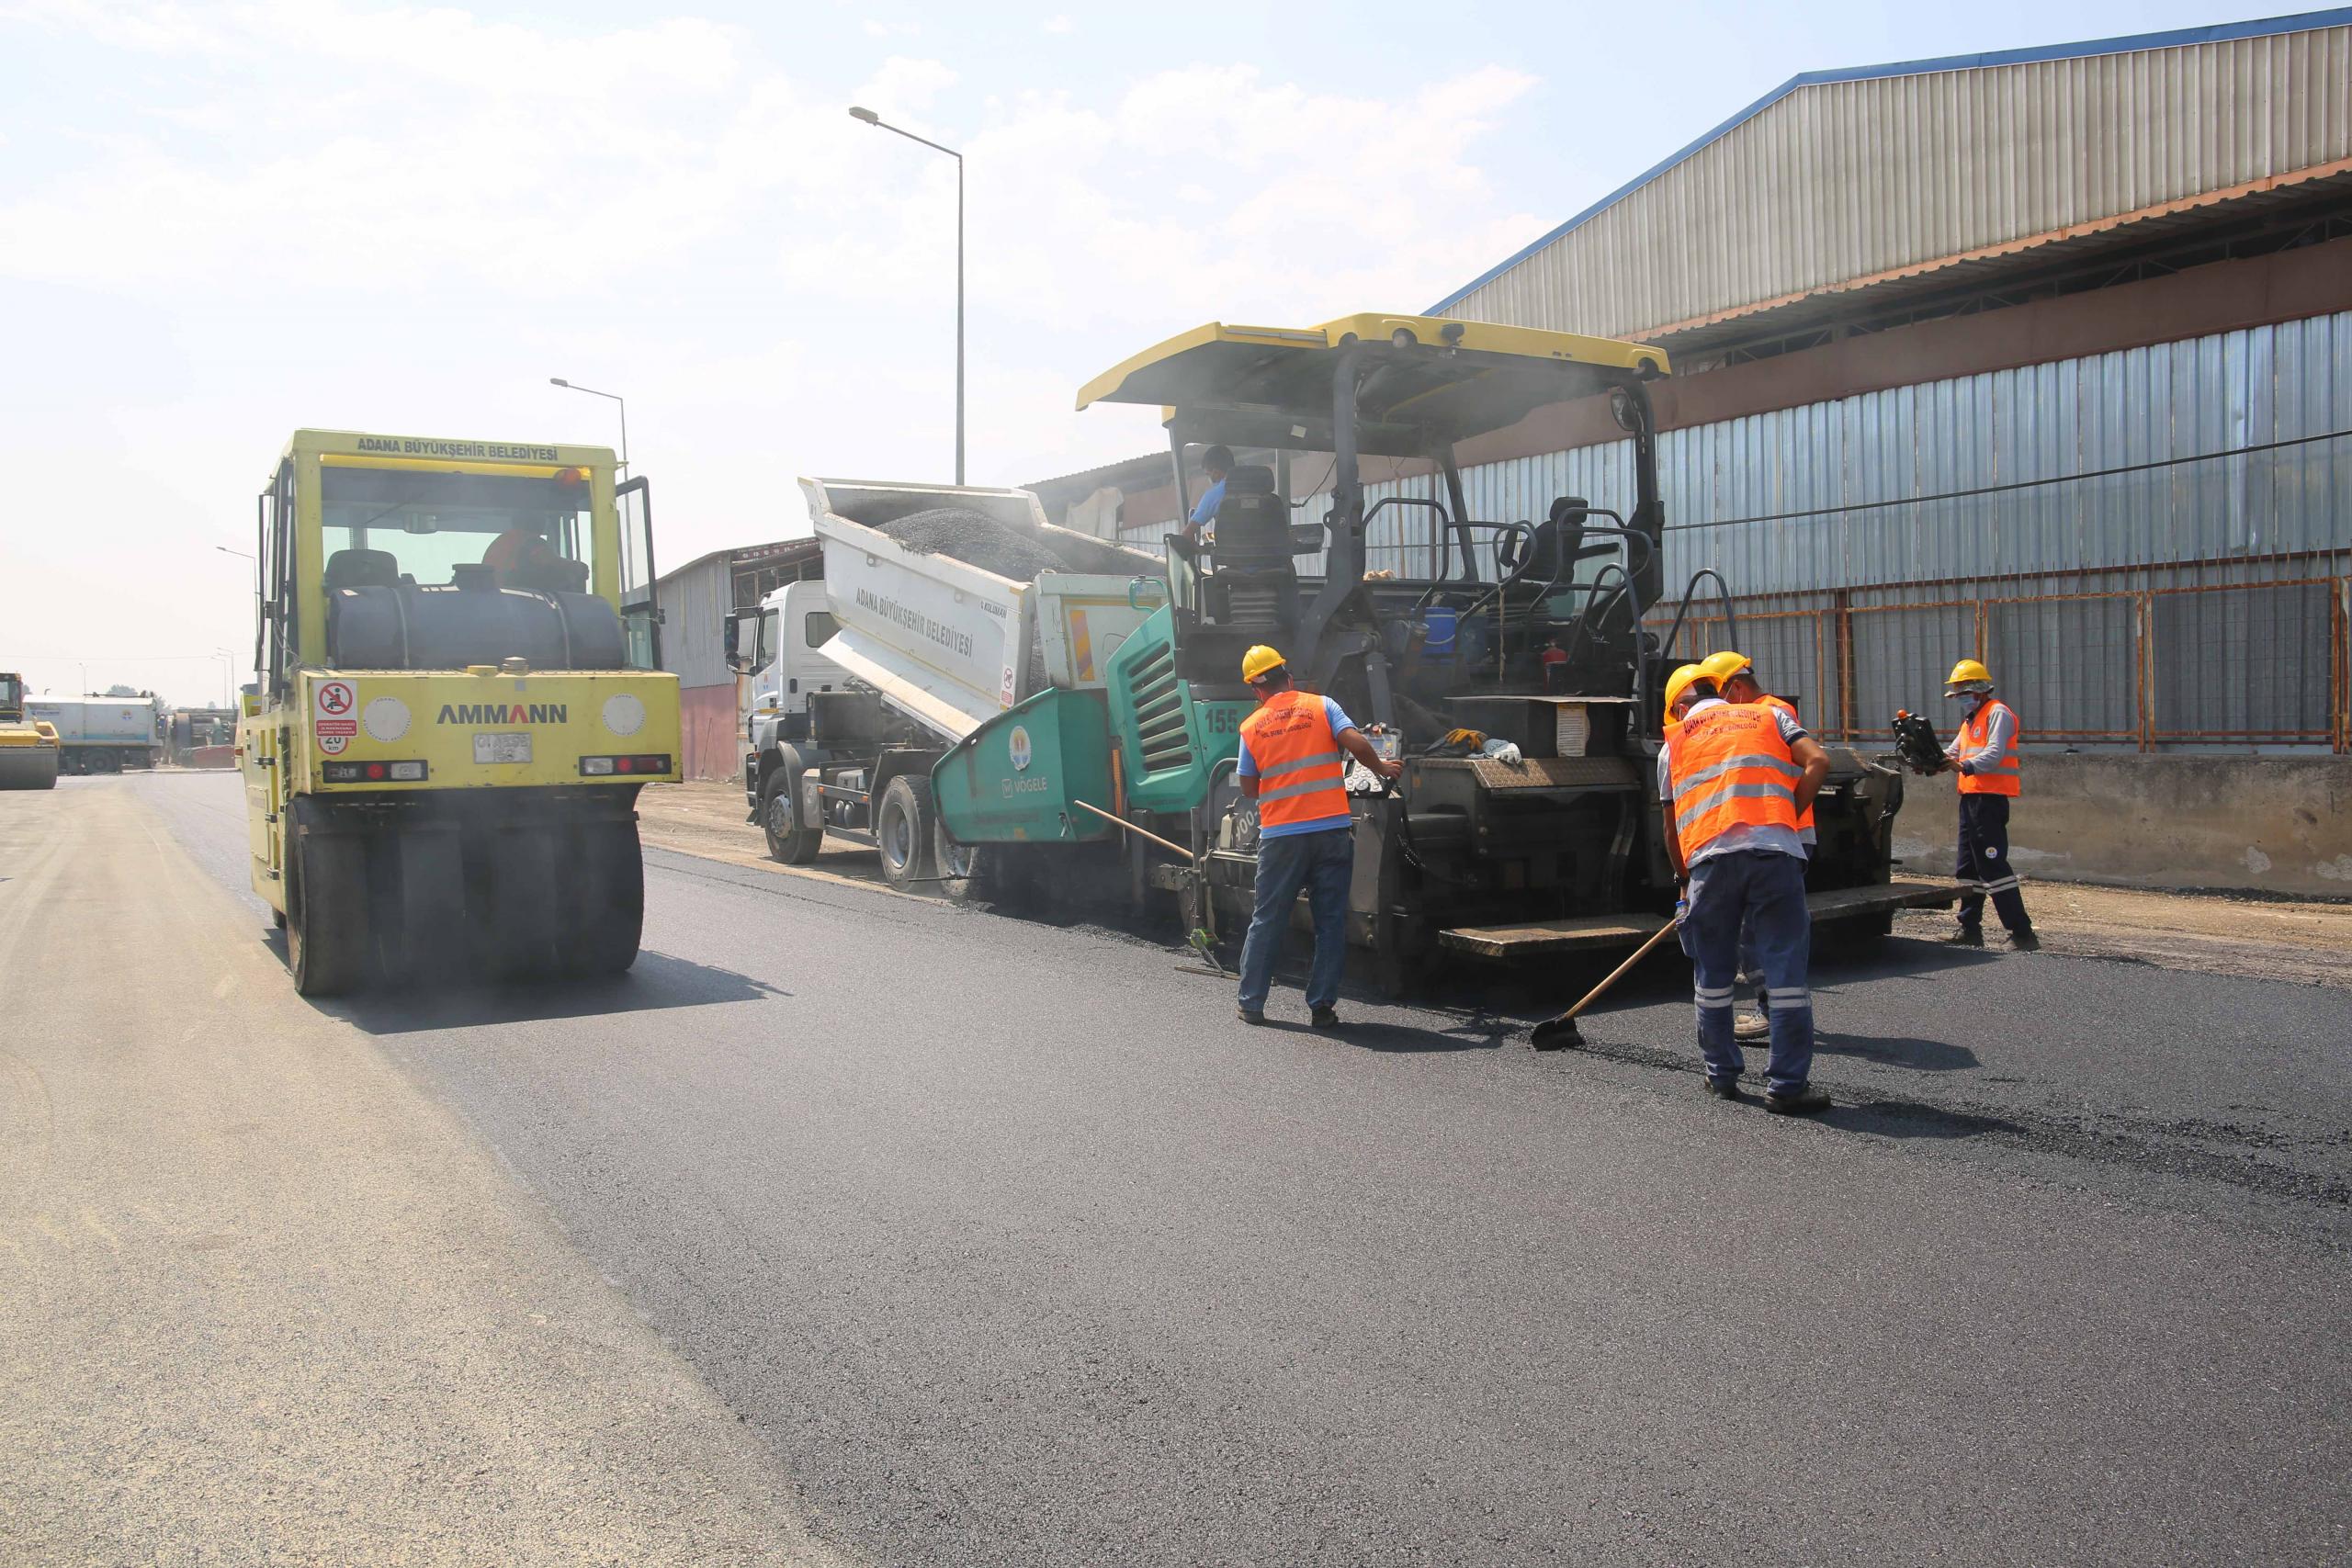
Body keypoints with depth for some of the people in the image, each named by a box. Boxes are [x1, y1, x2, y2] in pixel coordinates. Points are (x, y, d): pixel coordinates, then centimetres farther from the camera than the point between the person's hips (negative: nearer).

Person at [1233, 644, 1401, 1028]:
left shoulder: (1251, 727, 6)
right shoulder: (1321, 706, 2)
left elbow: (1249, 788, 10)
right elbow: (1356, 743, -11)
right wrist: (1381, 768, 7)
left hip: (1280, 835, 1)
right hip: (1332, 829, -1)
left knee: (1267, 921, 11)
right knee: (1331, 922, 7)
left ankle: (1251, 1003, 17)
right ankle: (1322, 1006, 6)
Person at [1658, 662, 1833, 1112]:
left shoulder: (1675, 741, 23)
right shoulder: (1770, 716, 23)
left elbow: (1672, 826, 25)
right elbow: (1817, 761, 5)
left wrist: (1683, 879, 37)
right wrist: (1788, 816, 12)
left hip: (1710, 856, 1)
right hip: (1776, 850, -1)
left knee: (1713, 973, 14)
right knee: (1786, 968, 2)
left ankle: (1722, 1076, 22)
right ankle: (1787, 1085, 3)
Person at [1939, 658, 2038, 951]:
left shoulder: (1998, 713, -7)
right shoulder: (1970, 720, 24)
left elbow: (1994, 754, -21)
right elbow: (1952, 752, 16)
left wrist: (1966, 766, -37)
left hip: (1990, 798, -10)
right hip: (1970, 797, 10)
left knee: (1993, 865, -14)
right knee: (1968, 867, 14)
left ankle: (2022, 934, -13)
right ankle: (1970, 929, 21)